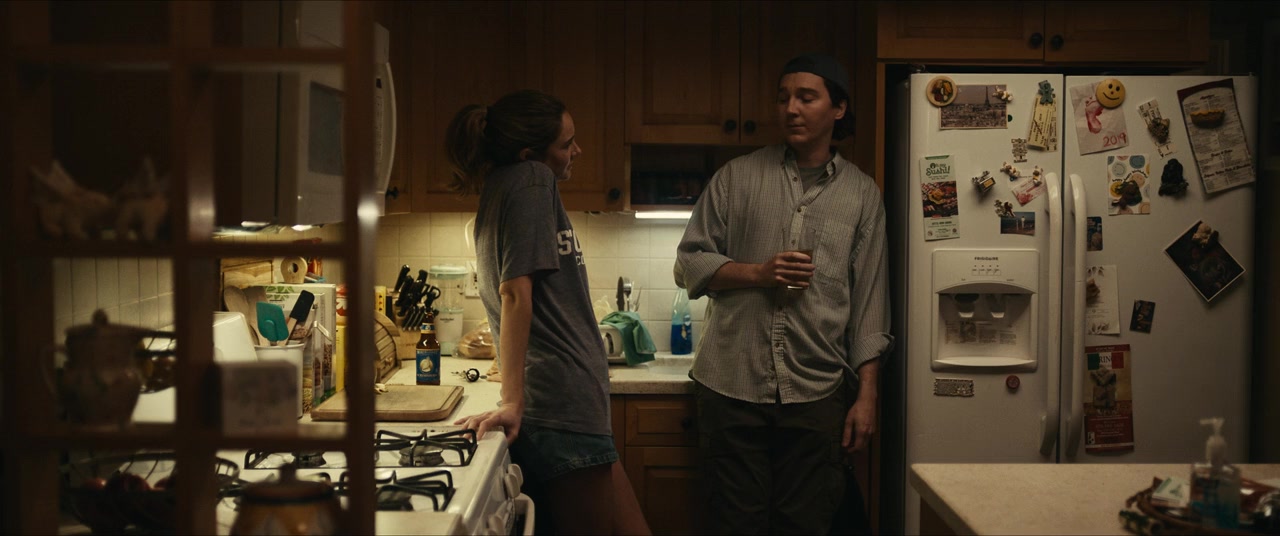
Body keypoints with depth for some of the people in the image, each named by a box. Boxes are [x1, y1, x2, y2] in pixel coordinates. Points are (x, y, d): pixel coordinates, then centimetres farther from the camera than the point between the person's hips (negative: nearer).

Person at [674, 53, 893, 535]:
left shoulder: (861, 194, 8)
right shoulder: (737, 178, 7)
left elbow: (869, 300, 7)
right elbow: (688, 264, 6)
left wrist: (866, 395, 1)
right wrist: (758, 273, -11)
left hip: (817, 393, 1)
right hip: (732, 386, 0)